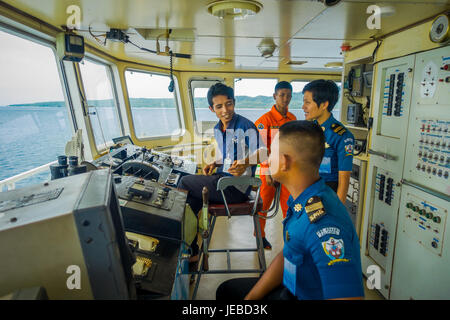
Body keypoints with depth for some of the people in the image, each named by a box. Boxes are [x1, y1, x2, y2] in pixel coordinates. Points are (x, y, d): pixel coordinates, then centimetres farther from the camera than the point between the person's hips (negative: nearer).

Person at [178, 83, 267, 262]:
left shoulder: (245, 126, -13)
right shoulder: (217, 129, 12)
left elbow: (262, 153, -20)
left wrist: (245, 162, -39)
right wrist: (214, 164, 5)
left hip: (237, 187, -8)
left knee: (185, 183, -9)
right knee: (190, 200, -3)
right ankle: (191, 252, 13)